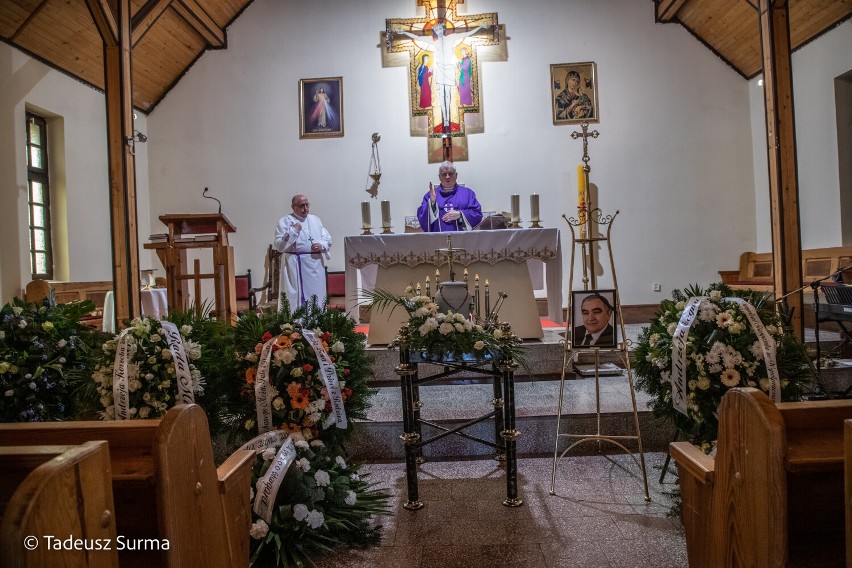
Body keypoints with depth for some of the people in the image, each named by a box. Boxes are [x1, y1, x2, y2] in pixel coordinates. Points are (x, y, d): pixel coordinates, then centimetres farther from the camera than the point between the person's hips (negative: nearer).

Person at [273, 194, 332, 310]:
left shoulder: (315, 220, 15)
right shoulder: (285, 221, 0)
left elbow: (328, 239, 13)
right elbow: (279, 246, -8)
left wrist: (322, 245, -8)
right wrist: (293, 231, -15)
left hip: (316, 266, 5)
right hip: (296, 266, -5)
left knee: (317, 299, 9)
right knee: (296, 299, -5)